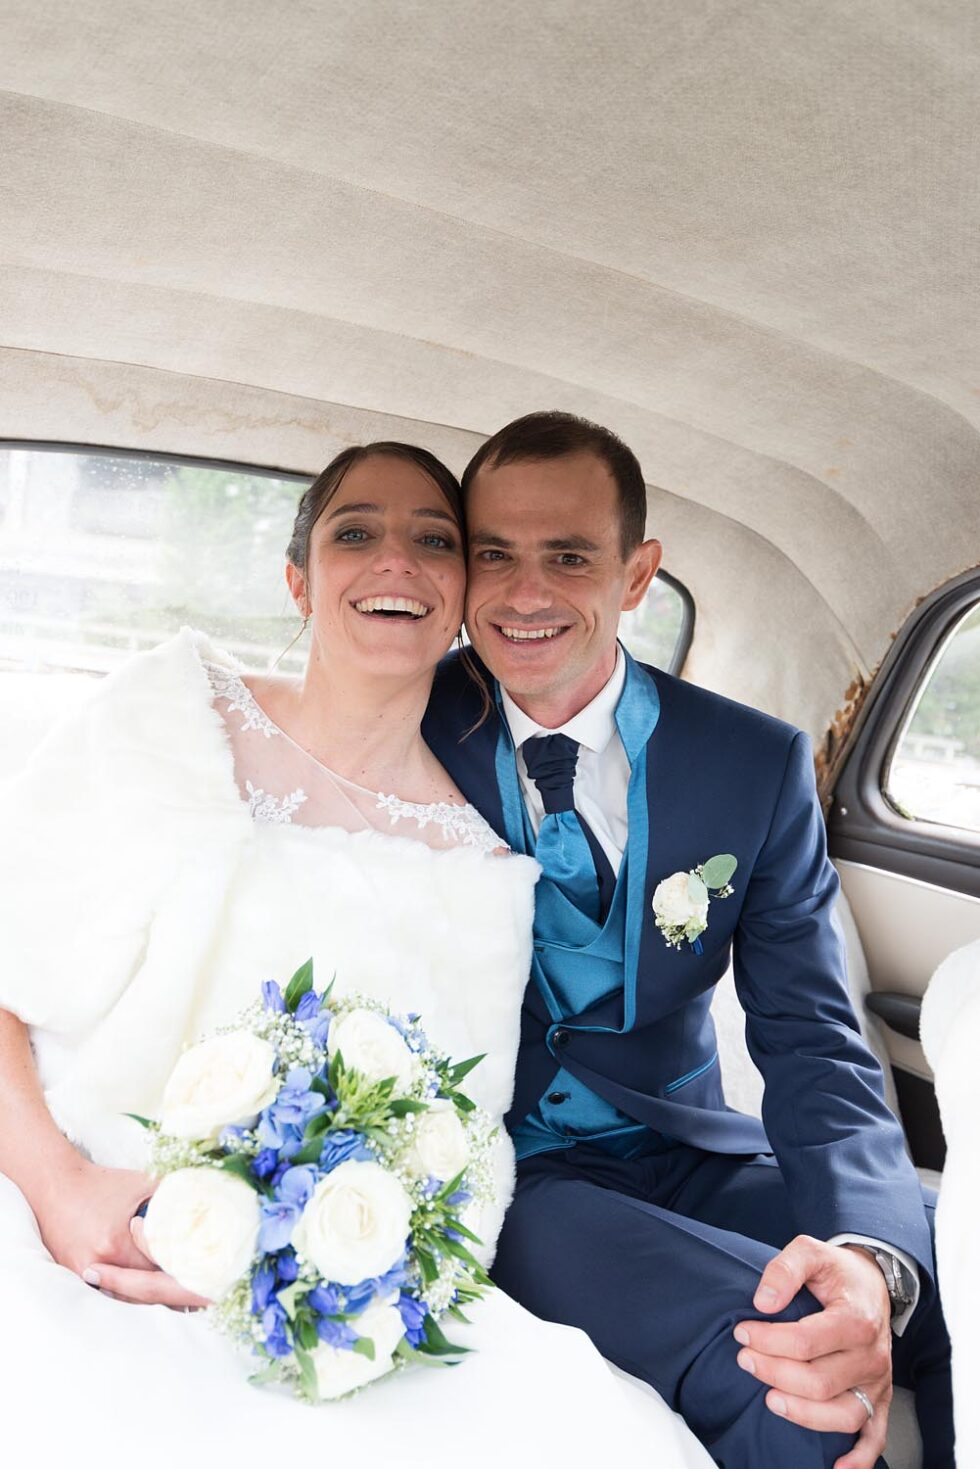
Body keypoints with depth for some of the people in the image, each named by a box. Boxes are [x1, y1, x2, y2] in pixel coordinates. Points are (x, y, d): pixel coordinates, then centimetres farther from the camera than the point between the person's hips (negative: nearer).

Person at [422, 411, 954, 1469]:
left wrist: (869, 1255, -27)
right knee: (778, 1377, -29)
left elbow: (807, 1037, -7)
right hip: (499, 1174, -2)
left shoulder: (758, 766, -3)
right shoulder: (410, 741, -5)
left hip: (687, 1161, 3)